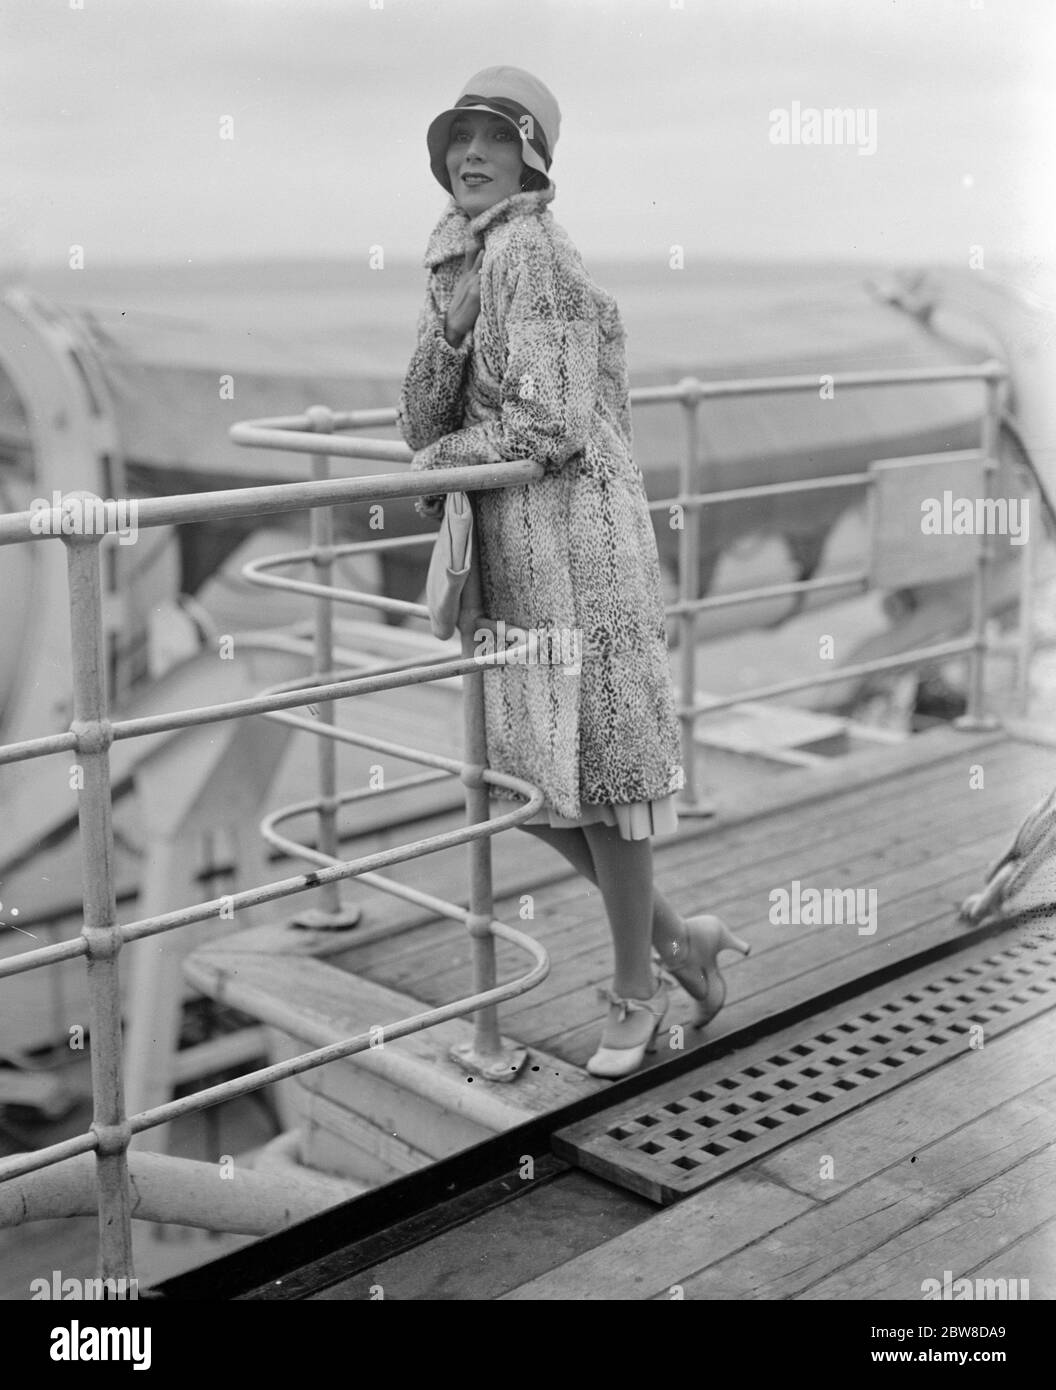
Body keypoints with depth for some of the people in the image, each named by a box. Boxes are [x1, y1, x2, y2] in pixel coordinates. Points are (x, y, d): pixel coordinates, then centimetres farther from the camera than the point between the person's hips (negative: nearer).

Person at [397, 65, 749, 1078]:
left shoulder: (528, 247, -13)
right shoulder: (463, 253, 15)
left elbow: (542, 425, -18)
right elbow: (426, 420, 13)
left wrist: (440, 462, -6)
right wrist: (449, 313, -1)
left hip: (569, 529, -9)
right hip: (504, 540, 9)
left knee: (593, 759, 2)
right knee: (525, 771, 12)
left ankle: (634, 991, 20)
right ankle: (671, 936, 28)